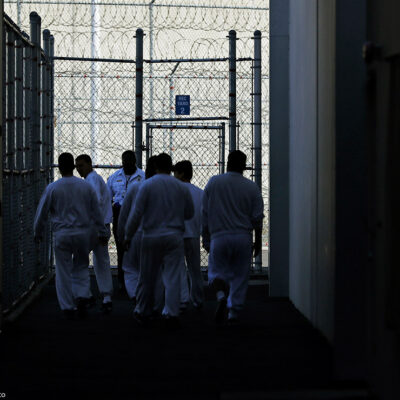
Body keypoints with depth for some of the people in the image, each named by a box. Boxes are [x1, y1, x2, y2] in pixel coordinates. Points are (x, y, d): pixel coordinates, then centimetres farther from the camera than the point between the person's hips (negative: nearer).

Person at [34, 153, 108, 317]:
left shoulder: (52, 188, -4)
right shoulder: (86, 186, 1)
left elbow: (42, 212, 3)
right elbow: (96, 212, 6)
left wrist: (37, 232, 17)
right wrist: (102, 233, 15)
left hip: (62, 234, -2)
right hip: (83, 233, 2)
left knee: (63, 271, 6)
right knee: (81, 267, 16)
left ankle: (68, 307, 7)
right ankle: (81, 295, -6)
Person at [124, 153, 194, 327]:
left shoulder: (147, 185, -6)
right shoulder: (181, 187, 3)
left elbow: (136, 214, -8)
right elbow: (190, 213, 12)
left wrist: (128, 236, 1)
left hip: (152, 237, -1)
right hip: (174, 237, 1)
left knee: (147, 278, 10)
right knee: (173, 277, 0)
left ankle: (143, 313, 22)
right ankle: (172, 314, -8)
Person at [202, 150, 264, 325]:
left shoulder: (213, 183, 0)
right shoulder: (252, 187, 0)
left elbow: (205, 213, 3)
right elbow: (257, 218, 2)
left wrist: (205, 237, 12)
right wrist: (258, 241, 13)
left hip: (219, 236, 0)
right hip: (243, 237, 1)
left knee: (217, 270, 11)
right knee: (240, 275, 9)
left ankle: (221, 295, -20)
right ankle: (234, 313, 7)